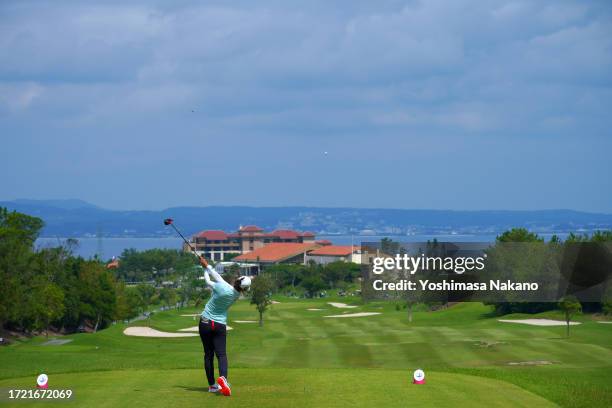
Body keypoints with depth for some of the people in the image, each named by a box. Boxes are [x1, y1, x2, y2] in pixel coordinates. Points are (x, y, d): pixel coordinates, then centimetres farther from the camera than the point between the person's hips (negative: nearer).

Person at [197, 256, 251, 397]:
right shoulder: (237, 294, -6)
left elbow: (208, 281, 0)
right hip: (220, 326, 1)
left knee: (208, 354, 7)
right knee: (221, 354, -3)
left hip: (205, 323, -1)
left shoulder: (222, 288, -20)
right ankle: (222, 377, -32)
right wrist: (207, 266, 11)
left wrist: (205, 268, 16)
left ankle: (212, 385, 9)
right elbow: (218, 277, 4)